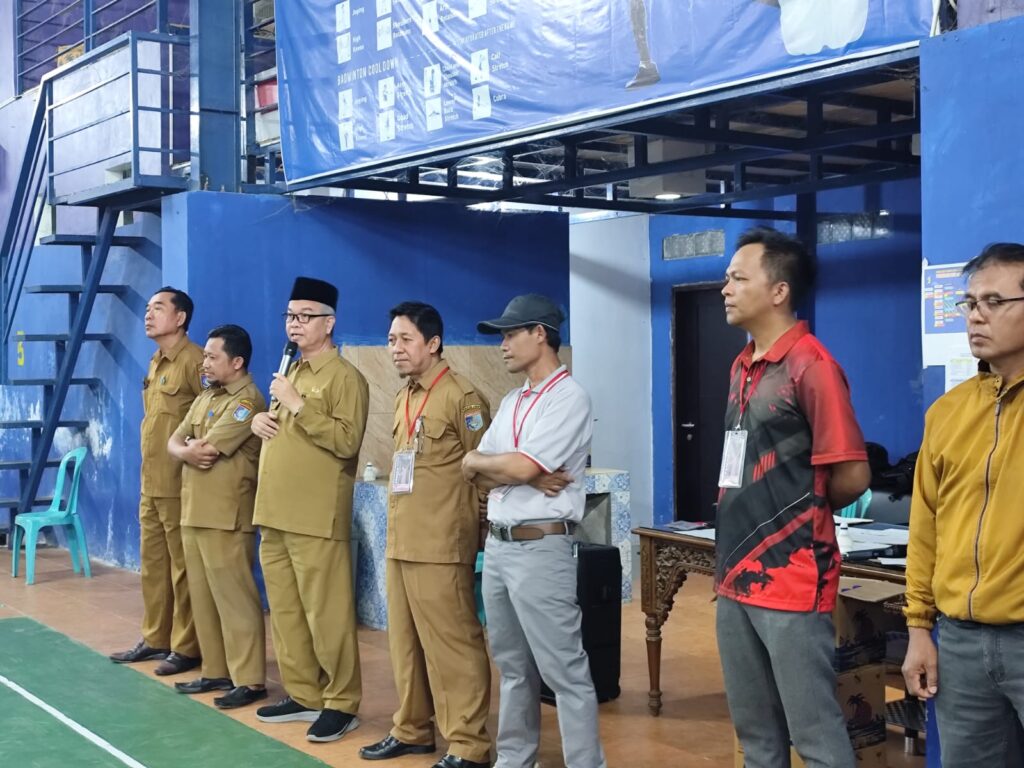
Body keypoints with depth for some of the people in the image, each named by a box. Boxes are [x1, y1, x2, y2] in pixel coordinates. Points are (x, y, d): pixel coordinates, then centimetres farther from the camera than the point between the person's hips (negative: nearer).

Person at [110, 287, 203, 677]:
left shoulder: (194, 360, -14)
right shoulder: (155, 363, 15)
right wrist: (148, 474, 18)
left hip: (180, 484, -9)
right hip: (151, 483, 9)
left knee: (183, 566, 0)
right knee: (152, 563, 15)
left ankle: (187, 648, 8)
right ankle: (156, 638, 27)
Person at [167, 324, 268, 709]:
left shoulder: (246, 400, -13)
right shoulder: (205, 398, 18)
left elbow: (206, 448, -19)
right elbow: (174, 443, 11)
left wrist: (190, 447, 2)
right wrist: (189, 451, -11)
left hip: (226, 516, -9)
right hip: (193, 512, 9)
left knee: (234, 598, -6)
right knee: (203, 596, 13)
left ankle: (249, 680, -1)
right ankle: (215, 670, 23)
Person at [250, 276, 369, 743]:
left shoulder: (345, 377, -8)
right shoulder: (290, 374, 18)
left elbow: (347, 442, -19)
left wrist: (298, 406, -19)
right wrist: (259, 420, 8)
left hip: (316, 519, -8)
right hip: (274, 513, 9)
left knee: (326, 615, -4)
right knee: (284, 611, 13)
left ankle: (342, 703, 6)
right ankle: (302, 695, 23)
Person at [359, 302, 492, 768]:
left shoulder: (461, 397, -11)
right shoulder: (403, 399, 15)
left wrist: (467, 527, -5)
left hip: (441, 545, -8)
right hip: (400, 542, 9)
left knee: (452, 645, -4)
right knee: (405, 642, 15)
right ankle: (412, 730, 28)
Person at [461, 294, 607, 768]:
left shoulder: (568, 397, -11)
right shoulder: (511, 402, 16)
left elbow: (522, 468, -20)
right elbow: (477, 474, 9)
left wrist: (476, 460, -2)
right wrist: (525, 476, -9)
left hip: (540, 548, -9)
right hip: (497, 545, 9)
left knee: (565, 673, -4)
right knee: (513, 667, 17)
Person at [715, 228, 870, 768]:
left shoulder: (810, 364, -13)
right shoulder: (742, 367, 13)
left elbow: (852, 475, -14)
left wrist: (801, 511, 3)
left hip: (791, 580, -8)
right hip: (736, 576, 8)